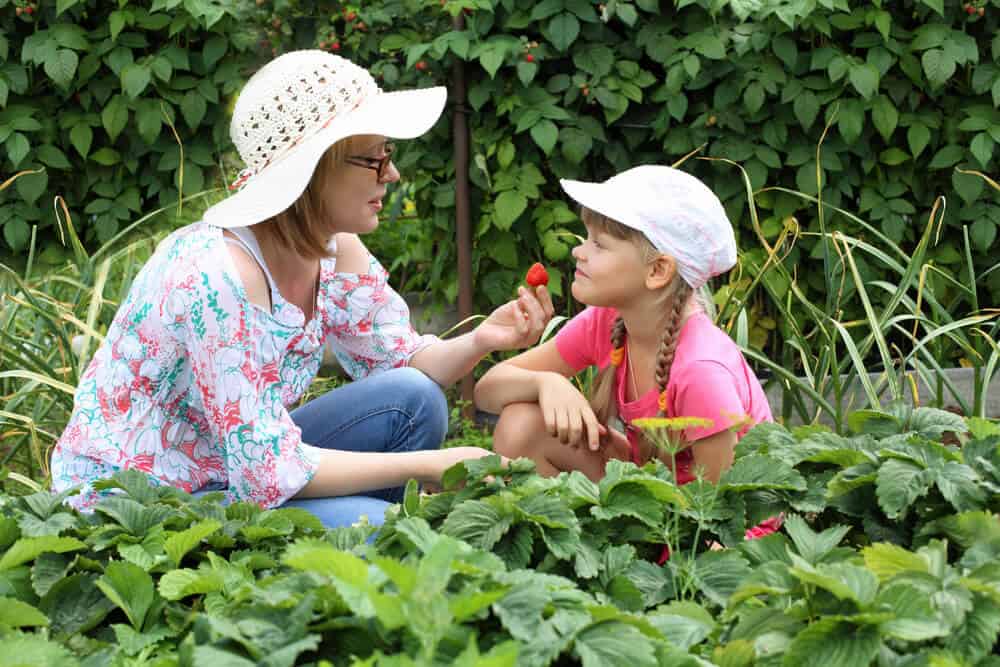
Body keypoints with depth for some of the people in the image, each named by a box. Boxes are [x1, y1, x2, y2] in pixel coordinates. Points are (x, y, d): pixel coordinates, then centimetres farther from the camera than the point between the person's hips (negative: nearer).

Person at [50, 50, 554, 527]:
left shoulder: (335, 249, -5)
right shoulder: (216, 275, -30)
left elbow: (402, 364, 8)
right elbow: (270, 472, -29)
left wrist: (481, 340, -14)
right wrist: (429, 465, -23)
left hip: (240, 471, 8)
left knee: (412, 400, -7)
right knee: (374, 526, -26)